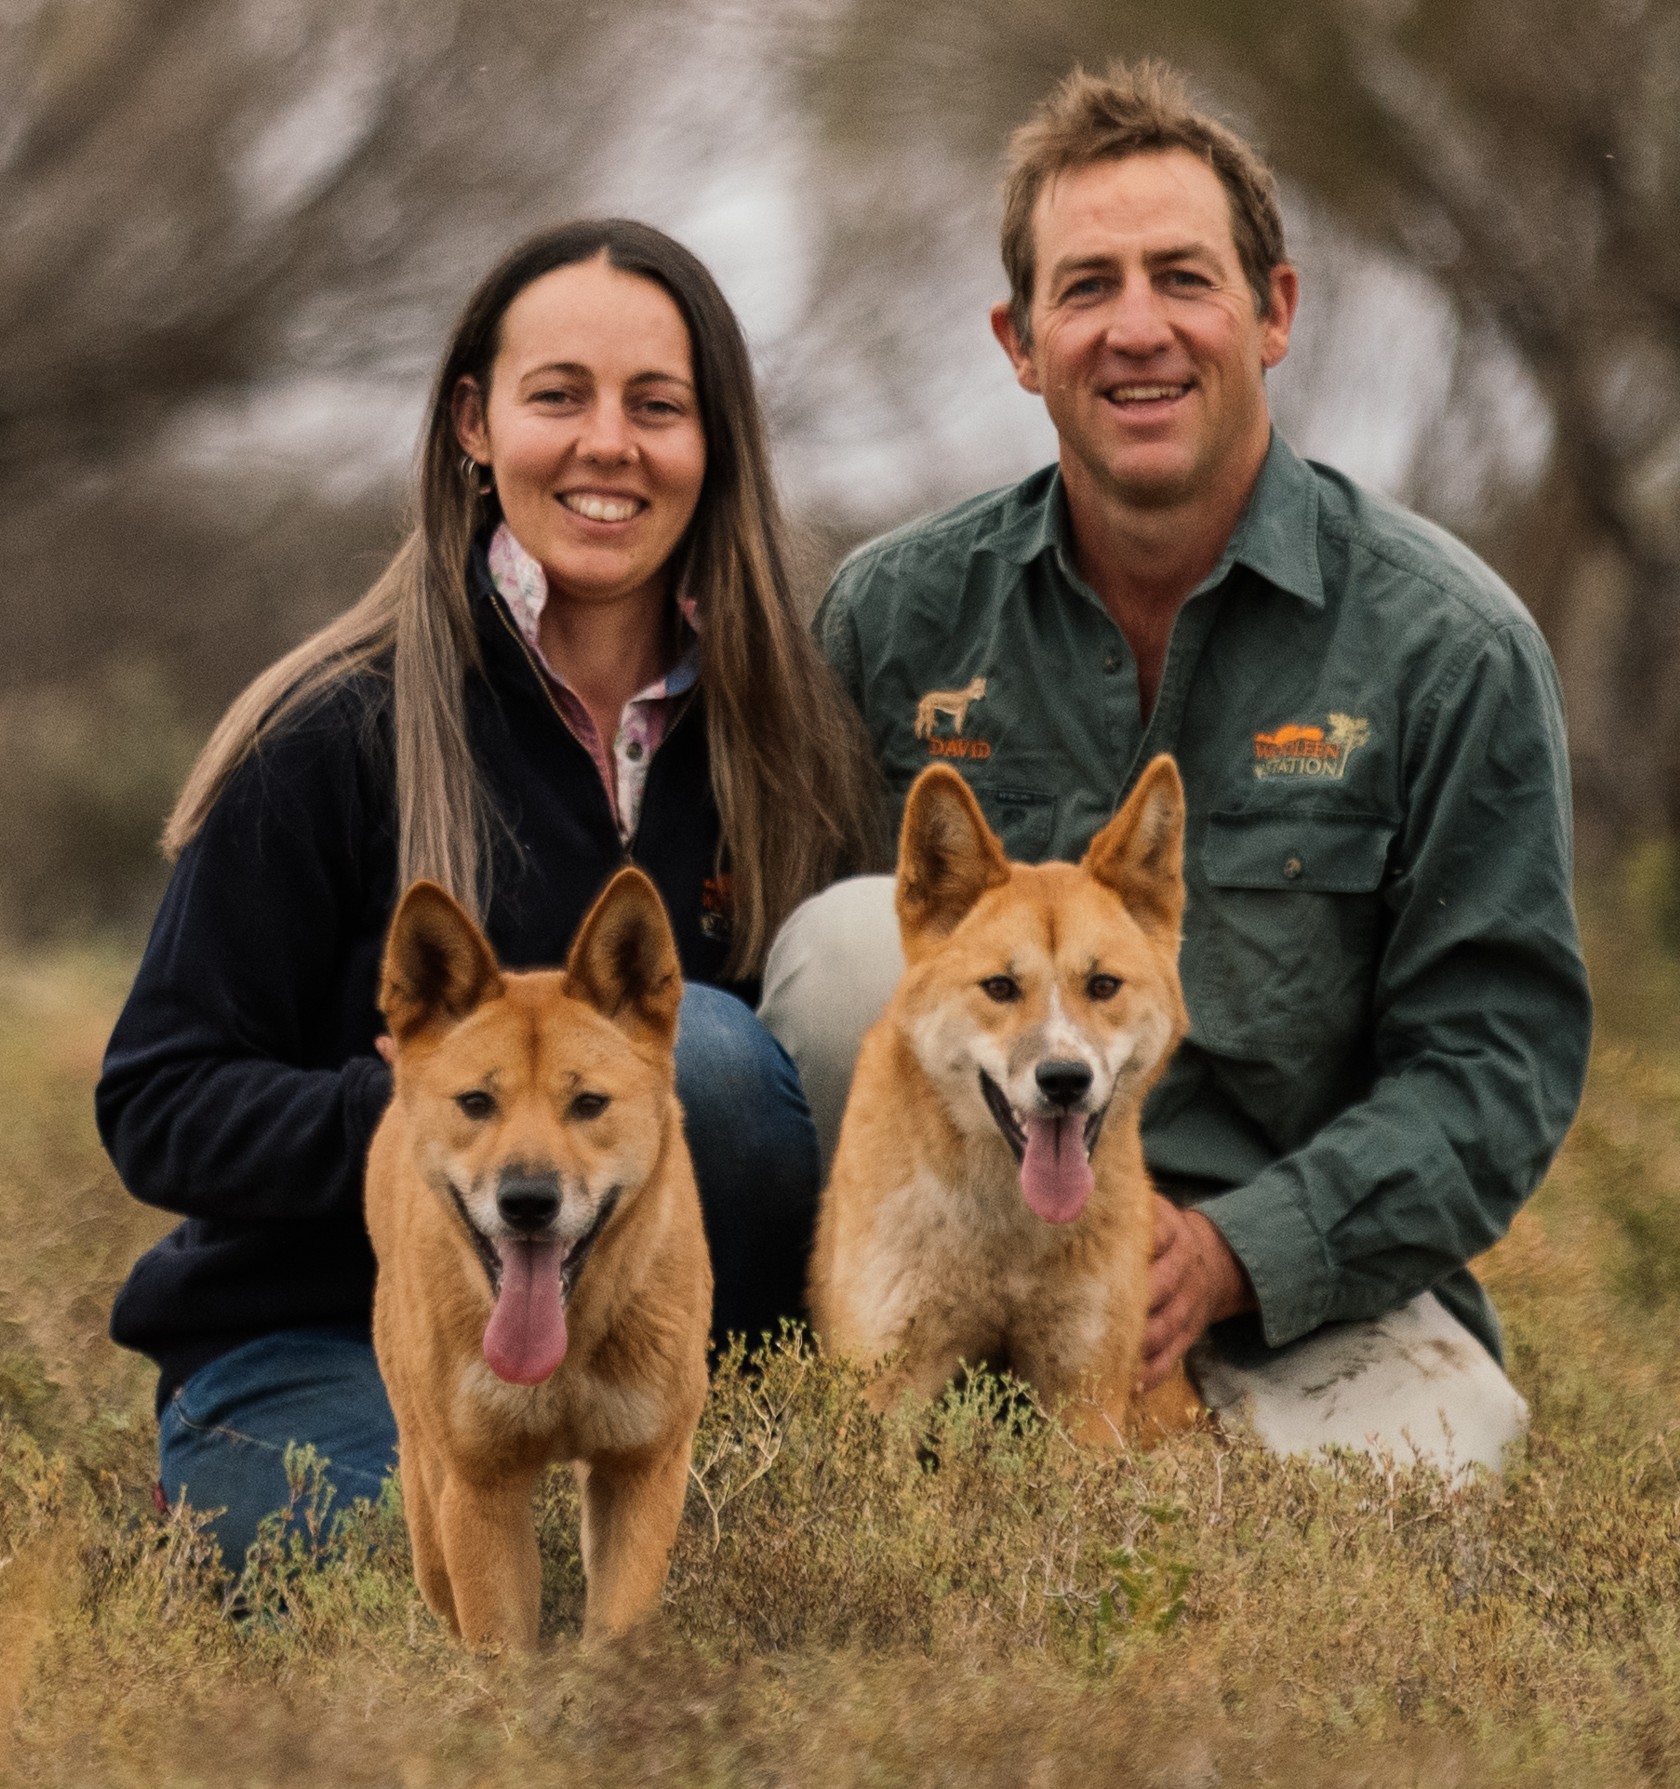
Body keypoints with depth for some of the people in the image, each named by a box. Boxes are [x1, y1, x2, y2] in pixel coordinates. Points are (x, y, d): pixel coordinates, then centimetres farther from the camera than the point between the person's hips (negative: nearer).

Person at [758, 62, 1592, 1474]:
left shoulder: (1449, 645, -6)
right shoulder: (897, 616, 1)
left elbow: (1501, 1054, -7)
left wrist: (1227, 1251, -22)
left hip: (1309, 1276, -2)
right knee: (856, 939, -25)